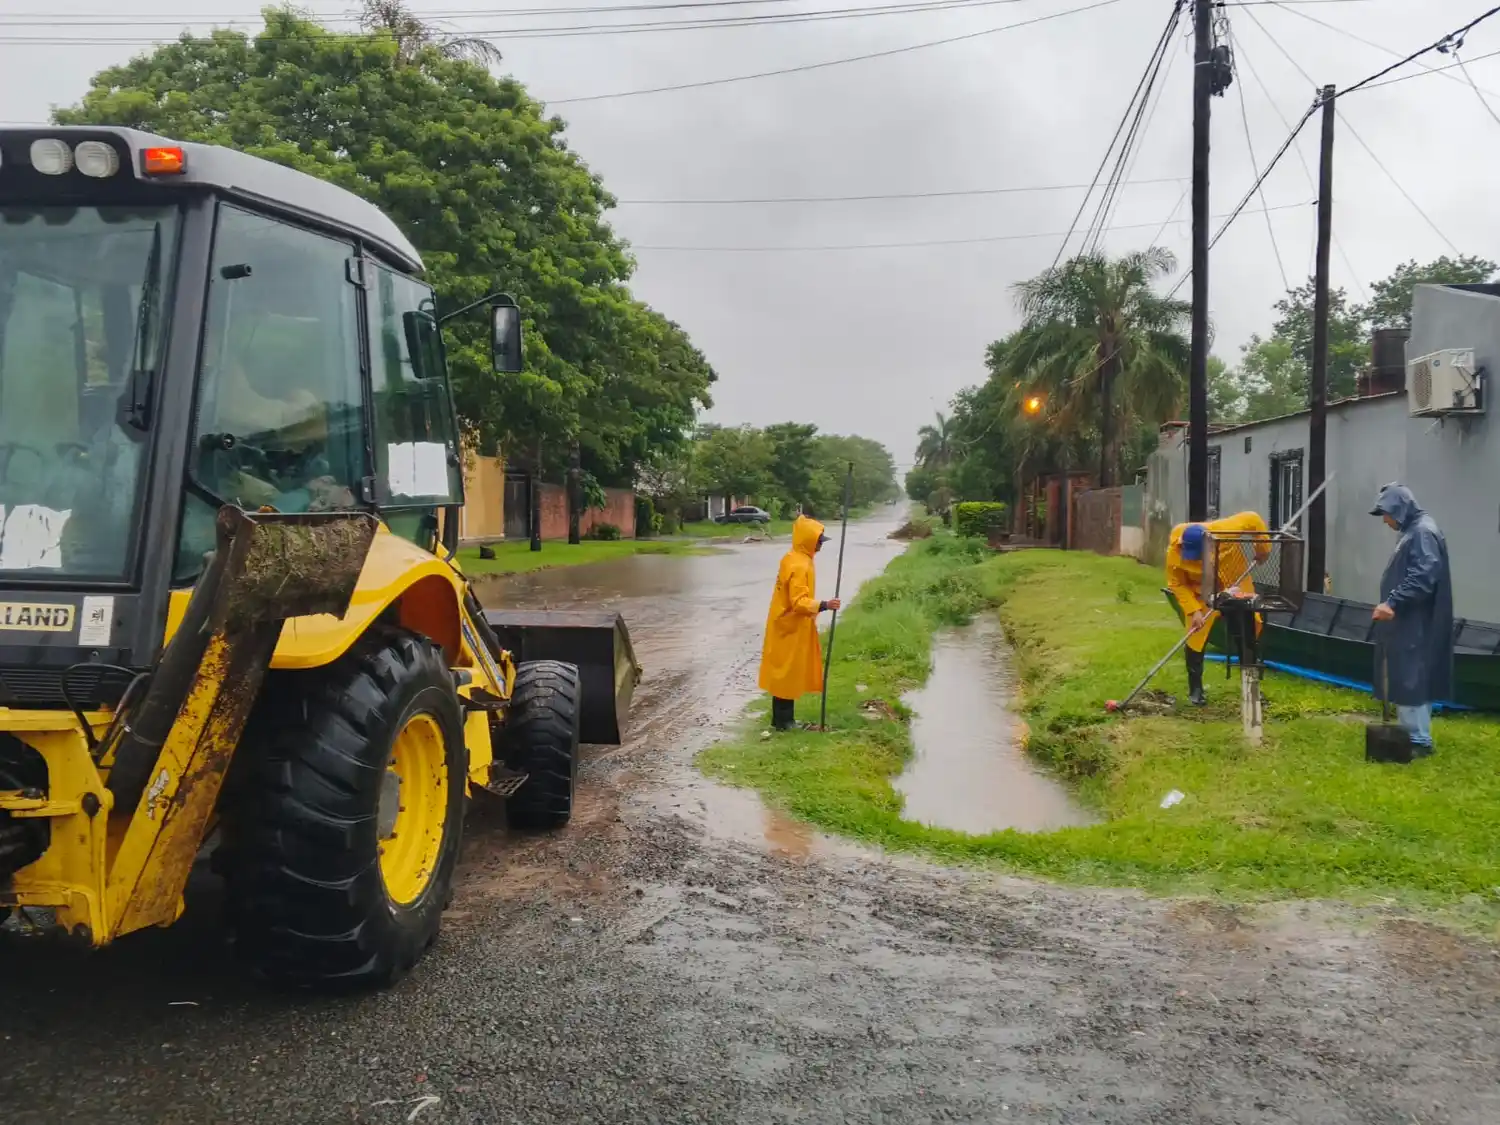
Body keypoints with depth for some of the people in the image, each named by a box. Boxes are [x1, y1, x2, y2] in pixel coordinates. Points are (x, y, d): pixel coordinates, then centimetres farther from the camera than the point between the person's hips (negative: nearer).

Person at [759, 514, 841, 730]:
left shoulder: (796, 559, 9)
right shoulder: (799, 565, -23)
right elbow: (799, 602, -30)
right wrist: (824, 605, -40)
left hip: (792, 626, 10)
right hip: (791, 628, -10)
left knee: (791, 673, 15)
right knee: (786, 673, -1)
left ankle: (785, 718, 23)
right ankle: (781, 720, 7)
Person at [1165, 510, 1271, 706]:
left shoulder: (1224, 530, -34)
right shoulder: (1174, 553, -31)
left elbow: (1253, 519, -17)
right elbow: (1177, 585, -18)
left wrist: (1263, 548, -11)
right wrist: (1194, 610, -25)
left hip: (1236, 584, 1)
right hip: (1202, 594, -1)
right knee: (1195, 638, -8)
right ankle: (1195, 689, 9)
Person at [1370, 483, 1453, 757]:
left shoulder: (1423, 533, -16)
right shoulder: (1412, 532, 15)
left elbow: (1423, 578, -26)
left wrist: (1393, 603, -30)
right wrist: (1393, 604, 16)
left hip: (1415, 627, -10)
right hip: (1408, 624, 10)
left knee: (1411, 680, -6)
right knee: (1405, 679, 13)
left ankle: (1420, 740, -1)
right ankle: (1412, 734, 20)